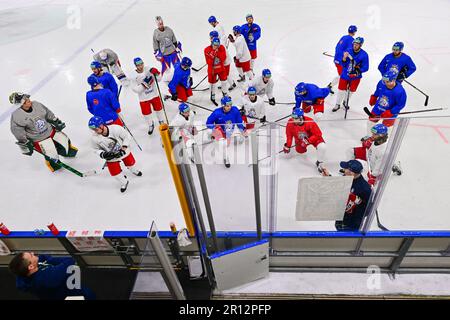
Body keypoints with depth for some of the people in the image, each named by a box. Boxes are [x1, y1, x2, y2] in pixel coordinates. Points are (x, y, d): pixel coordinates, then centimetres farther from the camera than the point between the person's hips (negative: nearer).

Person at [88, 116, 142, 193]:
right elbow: (96, 149, -8)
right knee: (114, 171, 5)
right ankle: (124, 182, 35)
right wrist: (103, 154, -28)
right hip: (111, 156, 1)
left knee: (130, 162, 22)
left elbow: (127, 136, -21)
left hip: (123, 151, -1)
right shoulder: (94, 138, -26)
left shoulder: (116, 128, -34)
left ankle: (134, 171, 59)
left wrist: (123, 149, -27)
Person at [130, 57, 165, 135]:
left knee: (158, 108, 19)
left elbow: (158, 79, -7)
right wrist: (144, 84, -28)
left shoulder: (149, 69, -14)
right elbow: (135, 89, -17)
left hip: (154, 94, 2)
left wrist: (156, 74, -27)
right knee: (146, 112, 10)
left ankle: (161, 121, 48)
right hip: (144, 98, -1)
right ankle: (150, 125, 39)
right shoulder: (134, 76, -18)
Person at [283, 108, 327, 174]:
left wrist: (308, 141, -34)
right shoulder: (290, 123, -24)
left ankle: (319, 163, -3)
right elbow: (289, 135, -6)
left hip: (313, 137, -4)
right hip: (300, 139, 4)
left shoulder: (310, 122, -35)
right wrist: (287, 146, -3)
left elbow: (318, 134, -25)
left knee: (322, 147, -29)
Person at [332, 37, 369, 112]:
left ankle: (345, 102, 41)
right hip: (345, 74, 0)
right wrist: (344, 58, -28)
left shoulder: (364, 55, -15)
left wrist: (357, 71, -27)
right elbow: (343, 64, -8)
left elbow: (365, 68, -12)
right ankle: (337, 104, 22)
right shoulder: (348, 50, -11)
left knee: (351, 90, 15)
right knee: (341, 90, 3)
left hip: (355, 77, 0)